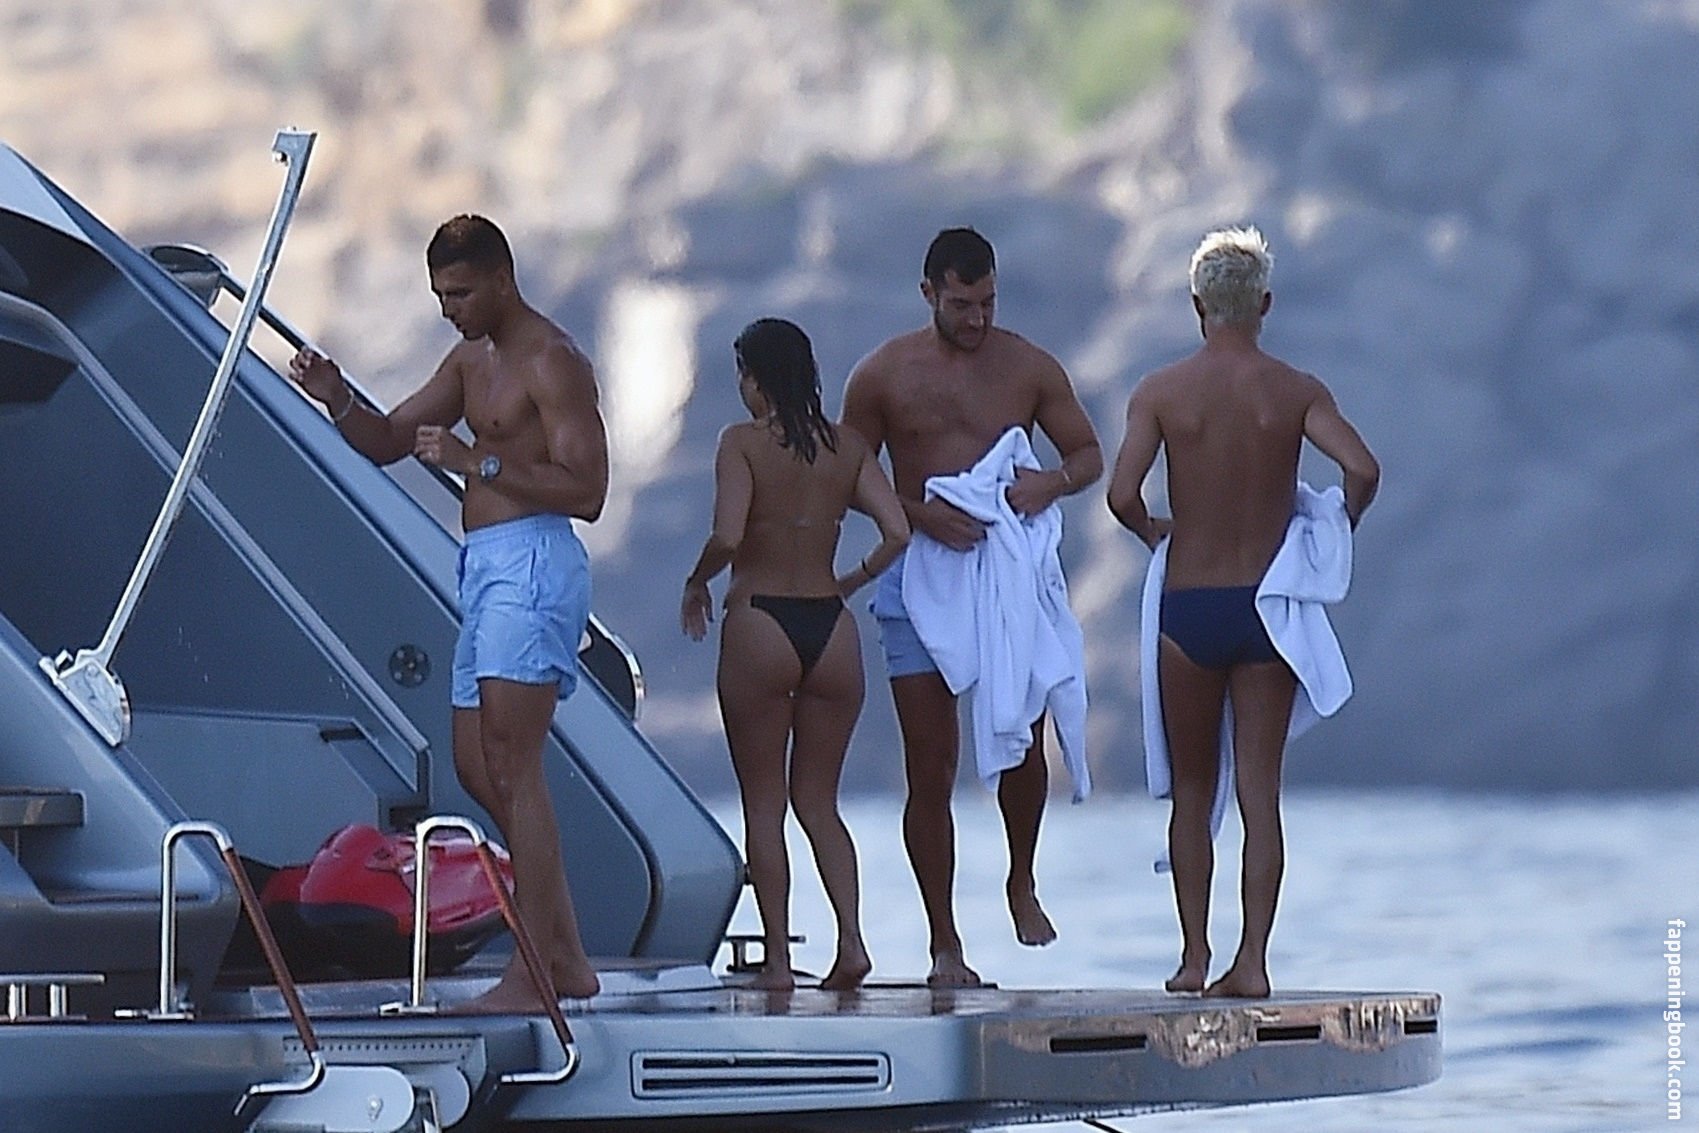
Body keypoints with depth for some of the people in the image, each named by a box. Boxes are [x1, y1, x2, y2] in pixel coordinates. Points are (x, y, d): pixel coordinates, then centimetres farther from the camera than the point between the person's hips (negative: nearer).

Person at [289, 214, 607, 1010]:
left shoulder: (552, 363, -10)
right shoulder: (472, 358, 18)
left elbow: (586, 490, -18)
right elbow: (388, 442, 20)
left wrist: (477, 462, -23)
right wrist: (338, 403, -1)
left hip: (532, 563, -10)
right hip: (484, 567, 10)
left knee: (511, 765, -13)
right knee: (476, 766, 10)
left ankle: (534, 971, -14)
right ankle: (566, 957, 15)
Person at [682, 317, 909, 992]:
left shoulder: (743, 443, -7)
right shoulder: (846, 447, 6)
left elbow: (727, 536, -19)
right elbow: (897, 534, -2)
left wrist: (697, 583, -1)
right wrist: (849, 584, 13)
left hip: (760, 624, -4)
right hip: (831, 627, 4)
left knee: (763, 804, 5)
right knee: (818, 800, 13)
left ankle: (777, 956, 2)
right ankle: (850, 939, -3)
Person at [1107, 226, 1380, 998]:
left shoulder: (1160, 393, -3)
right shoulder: (1297, 393, -1)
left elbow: (1122, 493, -14)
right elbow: (1362, 470, -15)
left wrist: (1154, 532, 7)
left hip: (1188, 609, 0)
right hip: (1267, 607, 1)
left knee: (1191, 790, 11)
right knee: (1259, 791, 3)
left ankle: (1194, 955, 8)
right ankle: (1253, 959, -3)